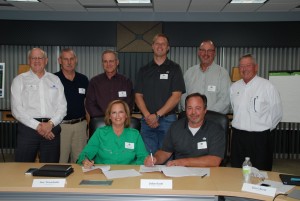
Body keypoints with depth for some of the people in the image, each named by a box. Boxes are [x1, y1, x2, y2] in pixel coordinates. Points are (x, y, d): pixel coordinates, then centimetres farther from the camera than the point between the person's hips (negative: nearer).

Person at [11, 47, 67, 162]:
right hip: (28, 127, -1)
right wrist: (37, 126, -11)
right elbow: (17, 109, -2)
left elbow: (62, 107, 7)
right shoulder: (19, 80, 7)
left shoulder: (55, 80, 13)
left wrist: (51, 123, -9)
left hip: (52, 129, 2)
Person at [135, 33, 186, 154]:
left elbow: (176, 96, -5)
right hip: (147, 121, 2)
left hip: (167, 120, -2)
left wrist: (157, 115, -11)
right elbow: (138, 96, 7)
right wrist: (147, 116, -8)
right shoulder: (144, 70, 12)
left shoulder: (174, 68, 3)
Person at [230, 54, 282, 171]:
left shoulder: (267, 86, -9)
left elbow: (277, 113, -4)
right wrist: (239, 126, 14)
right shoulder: (234, 87, 9)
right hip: (238, 137, 5)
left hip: (260, 138, -5)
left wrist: (265, 129, 2)